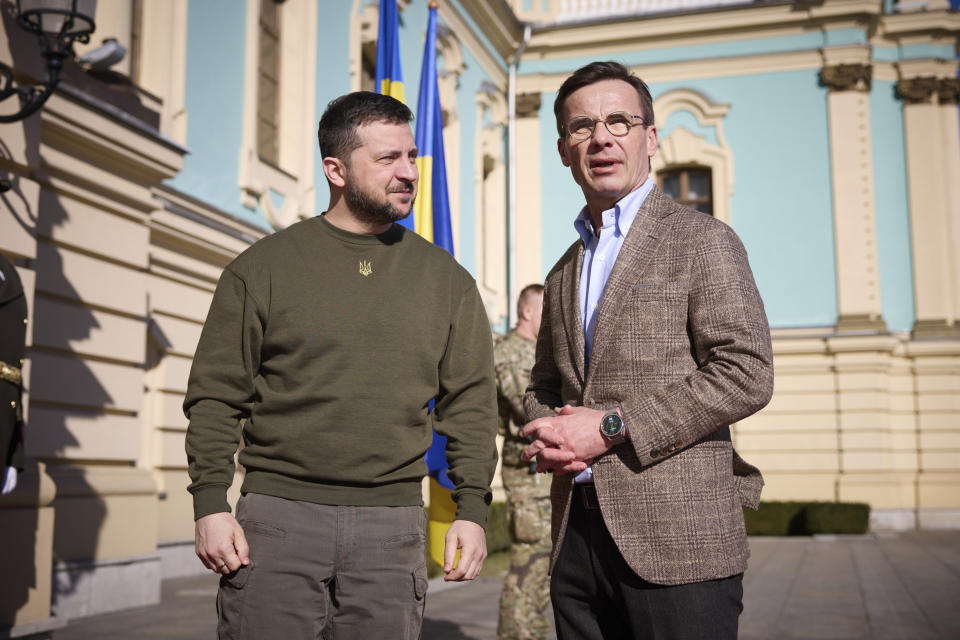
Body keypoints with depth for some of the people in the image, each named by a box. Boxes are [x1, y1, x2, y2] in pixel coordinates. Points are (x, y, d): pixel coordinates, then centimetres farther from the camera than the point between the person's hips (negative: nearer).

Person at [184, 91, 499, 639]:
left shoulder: (446, 279, 9)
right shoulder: (264, 266, 3)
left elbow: (471, 404, 9)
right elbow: (217, 395, 3)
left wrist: (472, 510, 2)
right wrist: (210, 505, -4)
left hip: (392, 524, 2)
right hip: (278, 514, -1)